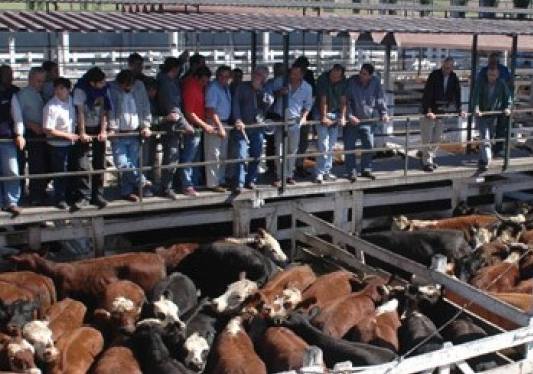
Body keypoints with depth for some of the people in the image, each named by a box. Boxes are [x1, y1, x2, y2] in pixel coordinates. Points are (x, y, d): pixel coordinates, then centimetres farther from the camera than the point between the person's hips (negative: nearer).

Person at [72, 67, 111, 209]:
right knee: (83, 163, -9)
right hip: (85, 128, -3)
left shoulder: (104, 89, -8)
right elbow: (80, 112, -19)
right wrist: (82, 133, -20)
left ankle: (98, 196, 12)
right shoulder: (81, 89, -18)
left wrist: (103, 131, -14)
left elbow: (104, 111, -8)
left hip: (99, 128, 3)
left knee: (99, 163, 4)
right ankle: (84, 196, -1)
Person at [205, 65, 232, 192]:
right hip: (215, 124, -9)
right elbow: (211, 110, -19)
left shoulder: (226, 87, 11)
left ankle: (221, 180, 26)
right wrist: (219, 126, -22)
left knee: (223, 154, 16)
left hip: (224, 123, 9)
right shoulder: (213, 88, -14)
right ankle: (213, 183, -1)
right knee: (214, 155, -5)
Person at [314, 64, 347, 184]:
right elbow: (323, 100, -20)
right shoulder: (323, 79, -17)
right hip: (323, 115, -4)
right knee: (323, 145, -11)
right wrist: (324, 117, -23)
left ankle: (327, 171, 15)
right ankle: (319, 173, -5)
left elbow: (343, 101, -3)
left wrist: (342, 117, -12)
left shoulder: (343, 82, -4)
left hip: (335, 115, 4)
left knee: (331, 146, 6)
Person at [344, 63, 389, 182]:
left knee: (369, 145, 7)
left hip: (368, 120, 3)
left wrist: (383, 113, -2)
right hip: (352, 120, -3)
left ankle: (366, 169, 21)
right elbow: (346, 100, -12)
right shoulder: (352, 82, -13)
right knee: (350, 146, 0)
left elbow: (380, 98, 4)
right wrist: (350, 115, -19)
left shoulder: (376, 82, -4)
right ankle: (351, 171, 10)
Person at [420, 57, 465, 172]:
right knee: (427, 138, -4)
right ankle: (427, 161, -1)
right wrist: (428, 111, -29)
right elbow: (427, 94, -21)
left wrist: (459, 110, -6)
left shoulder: (454, 78, -1)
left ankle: (431, 158, 20)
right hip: (429, 111, -5)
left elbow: (457, 94, 2)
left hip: (442, 112, 5)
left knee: (437, 138, 9)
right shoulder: (434, 75, -15)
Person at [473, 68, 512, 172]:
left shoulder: (502, 84, -2)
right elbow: (476, 96, -21)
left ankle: (482, 160, 26)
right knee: (485, 138, -12)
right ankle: (486, 160, -15)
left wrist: (508, 107, -13)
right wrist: (476, 109, -36)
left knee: (490, 137, 12)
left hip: (494, 115, 3)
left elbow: (508, 96, 4)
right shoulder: (481, 83, -10)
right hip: (482, 115, -3)